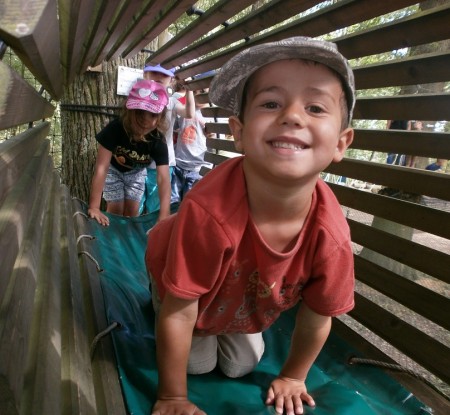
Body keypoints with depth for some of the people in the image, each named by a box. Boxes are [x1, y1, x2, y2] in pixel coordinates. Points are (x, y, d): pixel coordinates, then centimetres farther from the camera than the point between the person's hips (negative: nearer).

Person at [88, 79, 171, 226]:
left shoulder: (158, 140, -34)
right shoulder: (115, 128, -38)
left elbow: (163, 178, -42)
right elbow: (101, 168, -40)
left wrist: (164, 215, -54)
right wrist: (94, 207, -44)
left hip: (136, 172, 2)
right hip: (113, 169, -1)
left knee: (132, 211, 1)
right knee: (116, 210, -4)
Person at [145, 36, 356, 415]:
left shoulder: (331, 238, -34)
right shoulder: (208, 213, -45)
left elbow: (316, 319, -14)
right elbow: (179, 314, -31)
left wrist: (292, 377, 3)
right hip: (181, 279, -2)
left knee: (241, 367, 19)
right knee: (199, 365, 15)